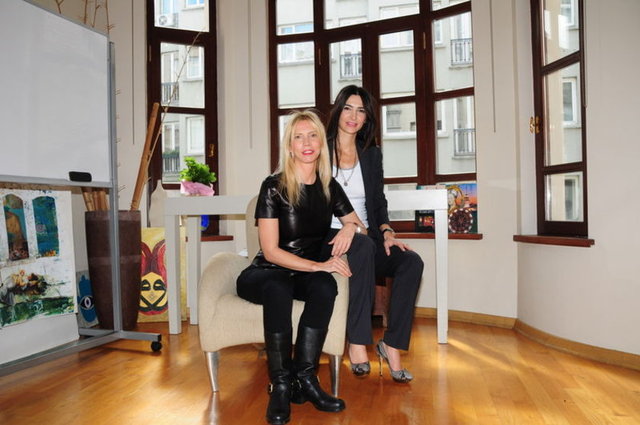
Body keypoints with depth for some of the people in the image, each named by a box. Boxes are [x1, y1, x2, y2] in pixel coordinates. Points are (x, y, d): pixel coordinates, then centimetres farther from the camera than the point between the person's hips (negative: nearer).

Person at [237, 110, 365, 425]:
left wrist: (350, 228, -12)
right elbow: (270, 251, -13)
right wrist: (317, 265, -24)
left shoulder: (329, 187, 5)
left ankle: (304, 377, -21)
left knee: (326, 286, -31)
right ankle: (281, 385, -24)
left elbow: (357, 225, 14)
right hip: (264, 274, -3)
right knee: (278, 287, -37)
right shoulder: (274, 187, -9)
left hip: (308, 273, 4)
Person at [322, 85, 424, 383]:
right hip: (328, 238, -4)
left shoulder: (372, 154, 16)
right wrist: (345, 227, -20)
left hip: (366, 239, 5)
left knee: (411, 262, -22)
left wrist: (386, 232, -4)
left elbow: (378, 202, 16)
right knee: (363, 245, -38)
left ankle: (391, 345, -14)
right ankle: (357, 344, -32)